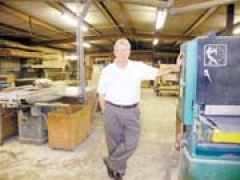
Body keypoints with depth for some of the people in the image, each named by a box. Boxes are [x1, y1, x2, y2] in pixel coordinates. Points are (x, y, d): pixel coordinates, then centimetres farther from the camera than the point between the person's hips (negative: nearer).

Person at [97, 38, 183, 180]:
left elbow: (157, 72, 3)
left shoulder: (138, 67, -1)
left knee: (131, 143, -1)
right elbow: (101, 94, 2)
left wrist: (174, 68, -10)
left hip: (132, 111, 1)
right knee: (115, 143, 10)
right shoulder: (107, 71, -2)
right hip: (112, 111, -1)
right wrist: (105, 113, 0)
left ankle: (110, 162, 24)